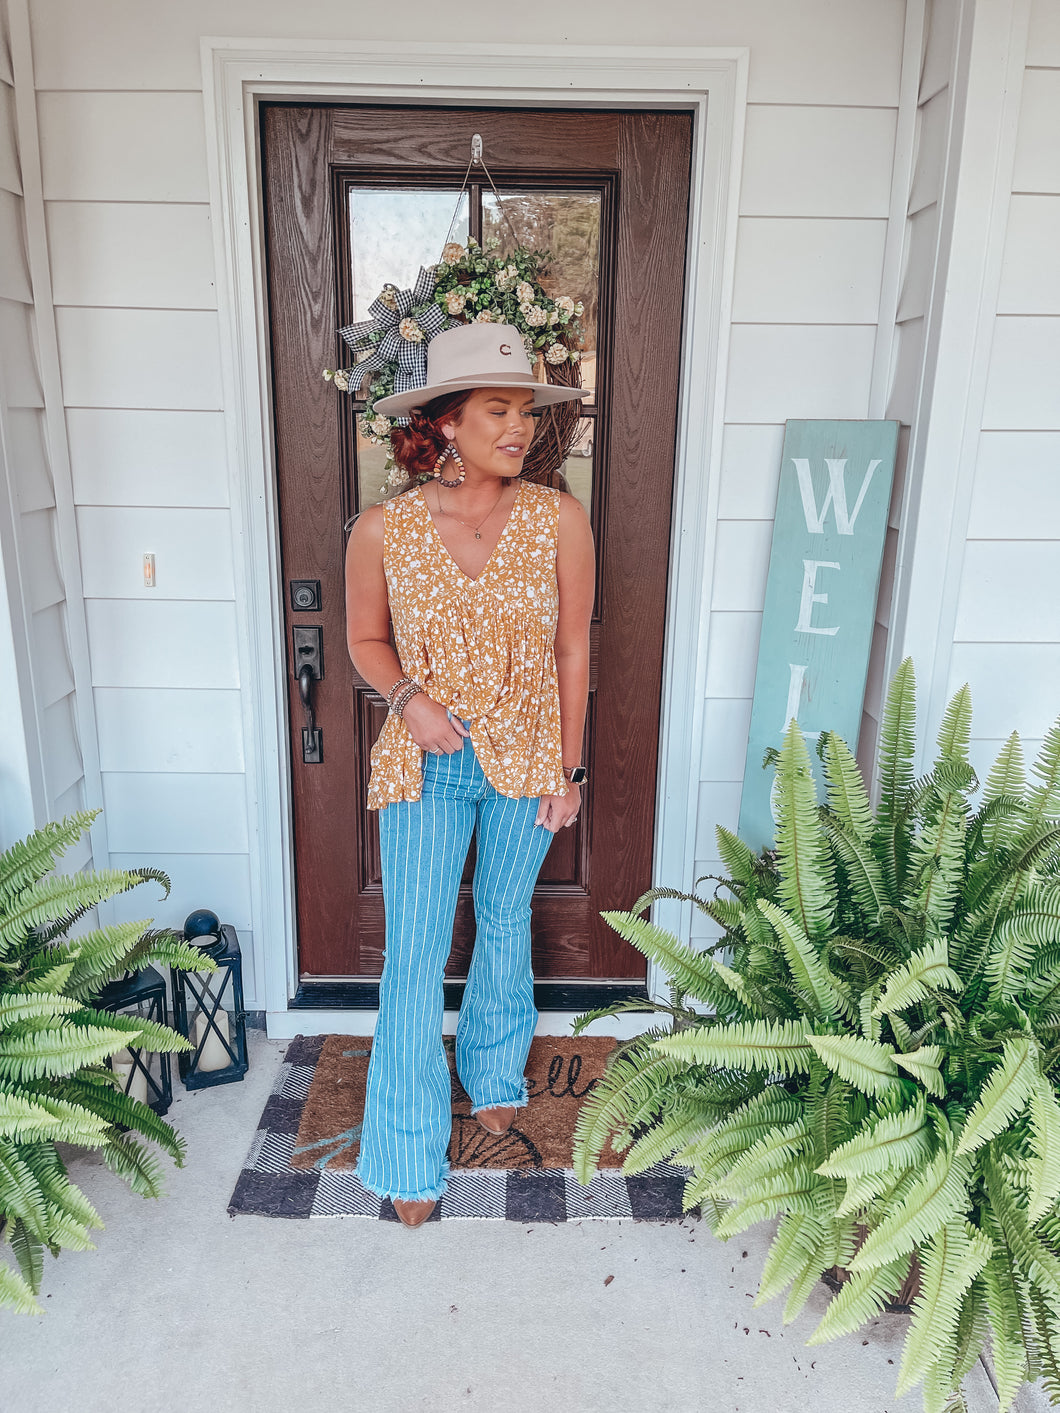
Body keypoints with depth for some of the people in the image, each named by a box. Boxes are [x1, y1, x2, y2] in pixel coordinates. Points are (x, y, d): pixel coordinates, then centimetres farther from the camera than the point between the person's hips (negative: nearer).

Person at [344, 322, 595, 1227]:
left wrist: (568, 769, -1)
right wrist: (408, 694, -15)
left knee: (506, 923, 19)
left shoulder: (558, 519, -9)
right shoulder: (383, 530, -11)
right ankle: (411, 1149, 23)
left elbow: (572, 648, -2)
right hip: (425, 764, -1)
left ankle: (494, 1072, 48)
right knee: (415, 952, 2)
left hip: (526, 758, 1)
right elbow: (366, 640, 5)